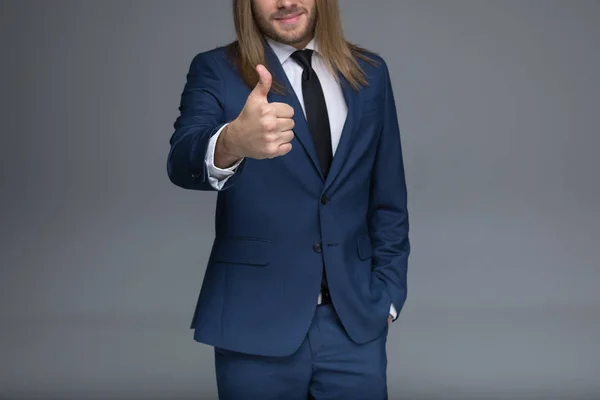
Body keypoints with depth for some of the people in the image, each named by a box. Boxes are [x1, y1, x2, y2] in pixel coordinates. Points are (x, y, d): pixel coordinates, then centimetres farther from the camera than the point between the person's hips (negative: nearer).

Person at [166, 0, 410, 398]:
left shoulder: (369, 73, 7)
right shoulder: (216, 71, -2)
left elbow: (389, 201, 11)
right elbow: (183, 162, -21)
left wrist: (387, 296, 4)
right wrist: (232, 142, -41)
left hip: (355, 320, 2)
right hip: (256, 323, -2)